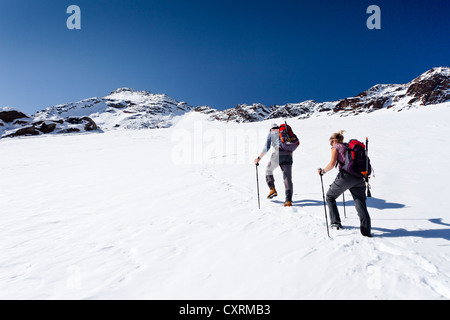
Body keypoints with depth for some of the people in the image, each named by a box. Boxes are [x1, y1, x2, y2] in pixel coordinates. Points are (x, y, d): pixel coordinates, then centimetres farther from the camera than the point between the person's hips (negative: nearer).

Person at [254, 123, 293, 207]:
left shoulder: (271, 134, 14)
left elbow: (267, 147, 3)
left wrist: (259, 158, 6)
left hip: (277, 154, -3)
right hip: (288, 155, 3)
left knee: (269, 170, 24)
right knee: (288, 178, 2)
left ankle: (272, 189, 11)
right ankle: (288, 200, -8)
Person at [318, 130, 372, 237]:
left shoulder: (336, 147, 8)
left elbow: (332, 164, -6)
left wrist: (323, 171, 9)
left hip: (345, 176, -5)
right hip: (359, 178, 5)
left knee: (330, 197, 17)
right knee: (361, 204, 4)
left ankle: (336, 222, 16)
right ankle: (366, 231, -8)